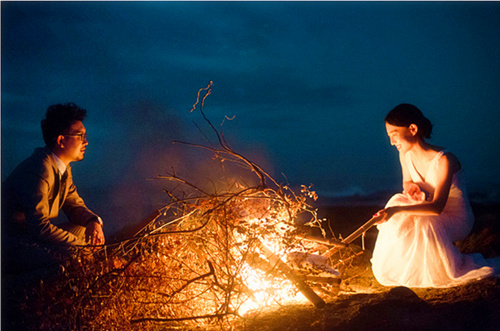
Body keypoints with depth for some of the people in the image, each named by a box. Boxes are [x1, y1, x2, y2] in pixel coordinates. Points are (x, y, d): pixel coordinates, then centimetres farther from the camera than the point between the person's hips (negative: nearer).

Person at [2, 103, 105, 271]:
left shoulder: (64, 168, 7)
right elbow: (40, 226, -30)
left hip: (35, 235, 10)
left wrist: (93, 221, -8)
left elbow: (75, 205, 16)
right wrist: (82, 246, -25)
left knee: (90, 231, 5)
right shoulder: (39, 170, -24)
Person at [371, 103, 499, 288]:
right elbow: (407, 183, 12)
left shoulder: (443, 160, -28)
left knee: (425, 224, -34)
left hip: (457, 220, -7)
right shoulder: (406, 155, -7)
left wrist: (397, 210, -45)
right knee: (397, 201, -16)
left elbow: (437, 206, -34)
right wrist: (411, 187, -14)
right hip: (430, 212, 7)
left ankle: (460, 267, -9)